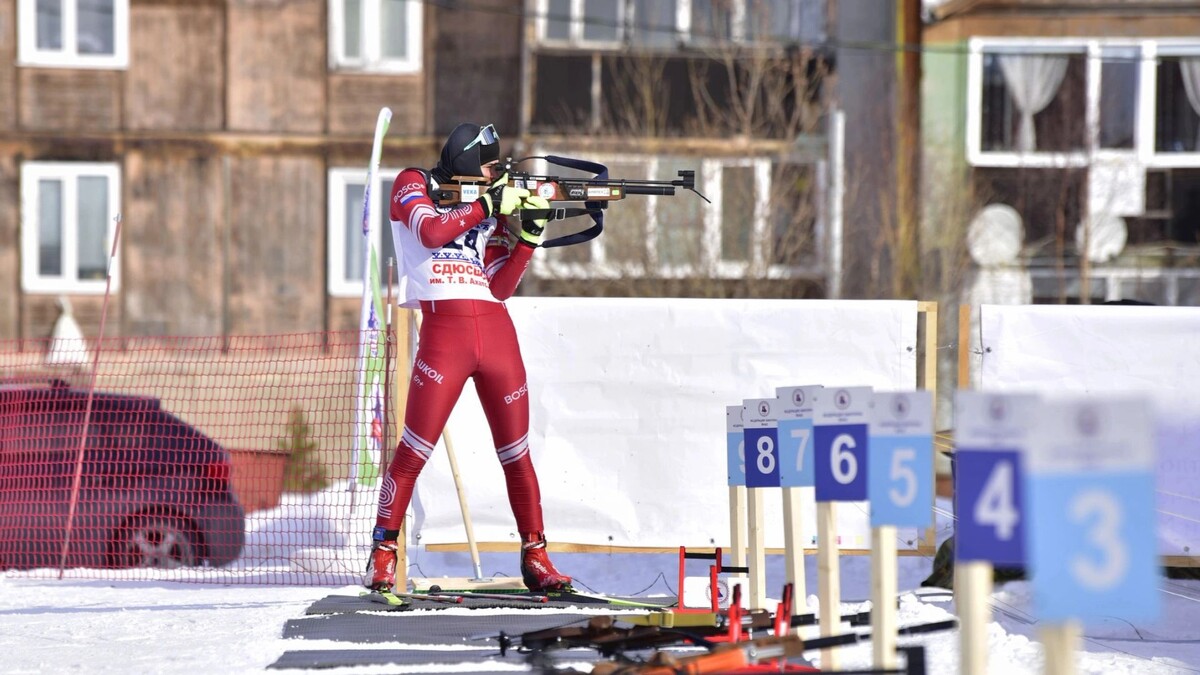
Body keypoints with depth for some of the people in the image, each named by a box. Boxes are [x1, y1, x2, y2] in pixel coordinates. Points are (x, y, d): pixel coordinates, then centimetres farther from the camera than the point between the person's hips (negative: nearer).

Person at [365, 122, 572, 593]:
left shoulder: (490, 205, 20)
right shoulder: (413, 185, 8)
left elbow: (501, 286, 11)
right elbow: (430, 232, -14)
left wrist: (530, 232, 1)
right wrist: (488, 205, -10)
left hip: (496, 333, 5)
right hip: (443, 332, -5)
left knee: (517, 452, 6)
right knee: (414, 449, -9)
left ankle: (536, 557, 13)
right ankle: (383, 554, 0)